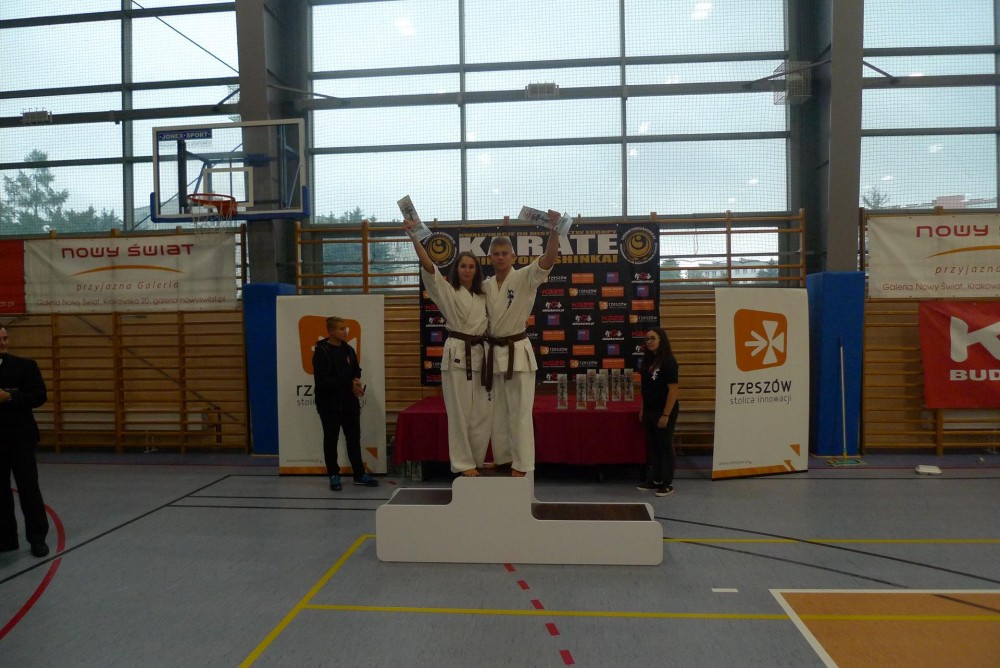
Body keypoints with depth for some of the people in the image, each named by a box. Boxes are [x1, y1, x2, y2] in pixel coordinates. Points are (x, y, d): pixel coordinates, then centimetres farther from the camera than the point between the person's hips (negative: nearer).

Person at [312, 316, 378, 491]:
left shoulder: (348, 350, 6)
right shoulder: (321, 352, -11)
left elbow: (356, 371, 16)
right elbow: (322, 381, -18)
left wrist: (355, 382, -8)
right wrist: (349, 384, -18)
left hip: (349, 403, 5)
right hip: (329, 404, -5)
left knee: (354, 438, 8)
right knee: (331, 440, 7)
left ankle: (359, 474, 16)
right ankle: (334, 476, 19)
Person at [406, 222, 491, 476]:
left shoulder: (483, 297, 16)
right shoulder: (447, 291, -1)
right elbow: (429, 268, -17)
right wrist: (414, 237, -27)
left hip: (480, 354, 6)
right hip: (457, 354, -5)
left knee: (483, 413, 8)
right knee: (459, 412, -2)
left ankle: (476, 460, 22)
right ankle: (463, 463, 10)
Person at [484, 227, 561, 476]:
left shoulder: (525, 278, -7)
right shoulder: (486, 286, 8)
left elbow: (550, 258, -23)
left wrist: (554, 229, -35)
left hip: (517, 351, -5)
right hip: (494, 352, 5)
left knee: (519, 411, -1)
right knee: (499, 412, 14)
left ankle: (521, 464, 9)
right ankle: (503, 459, 27)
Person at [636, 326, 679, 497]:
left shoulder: (668, 361, -15)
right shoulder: (647, 360, 7)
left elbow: (673, 390, -17)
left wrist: (666, 415, -18)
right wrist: (642, 409, 13)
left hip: (664, 411, -7)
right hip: (649, 411, 7)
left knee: (665, 447, 4)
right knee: (652, 446, 14)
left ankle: (668, 484, 15)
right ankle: (655, 480, 26)